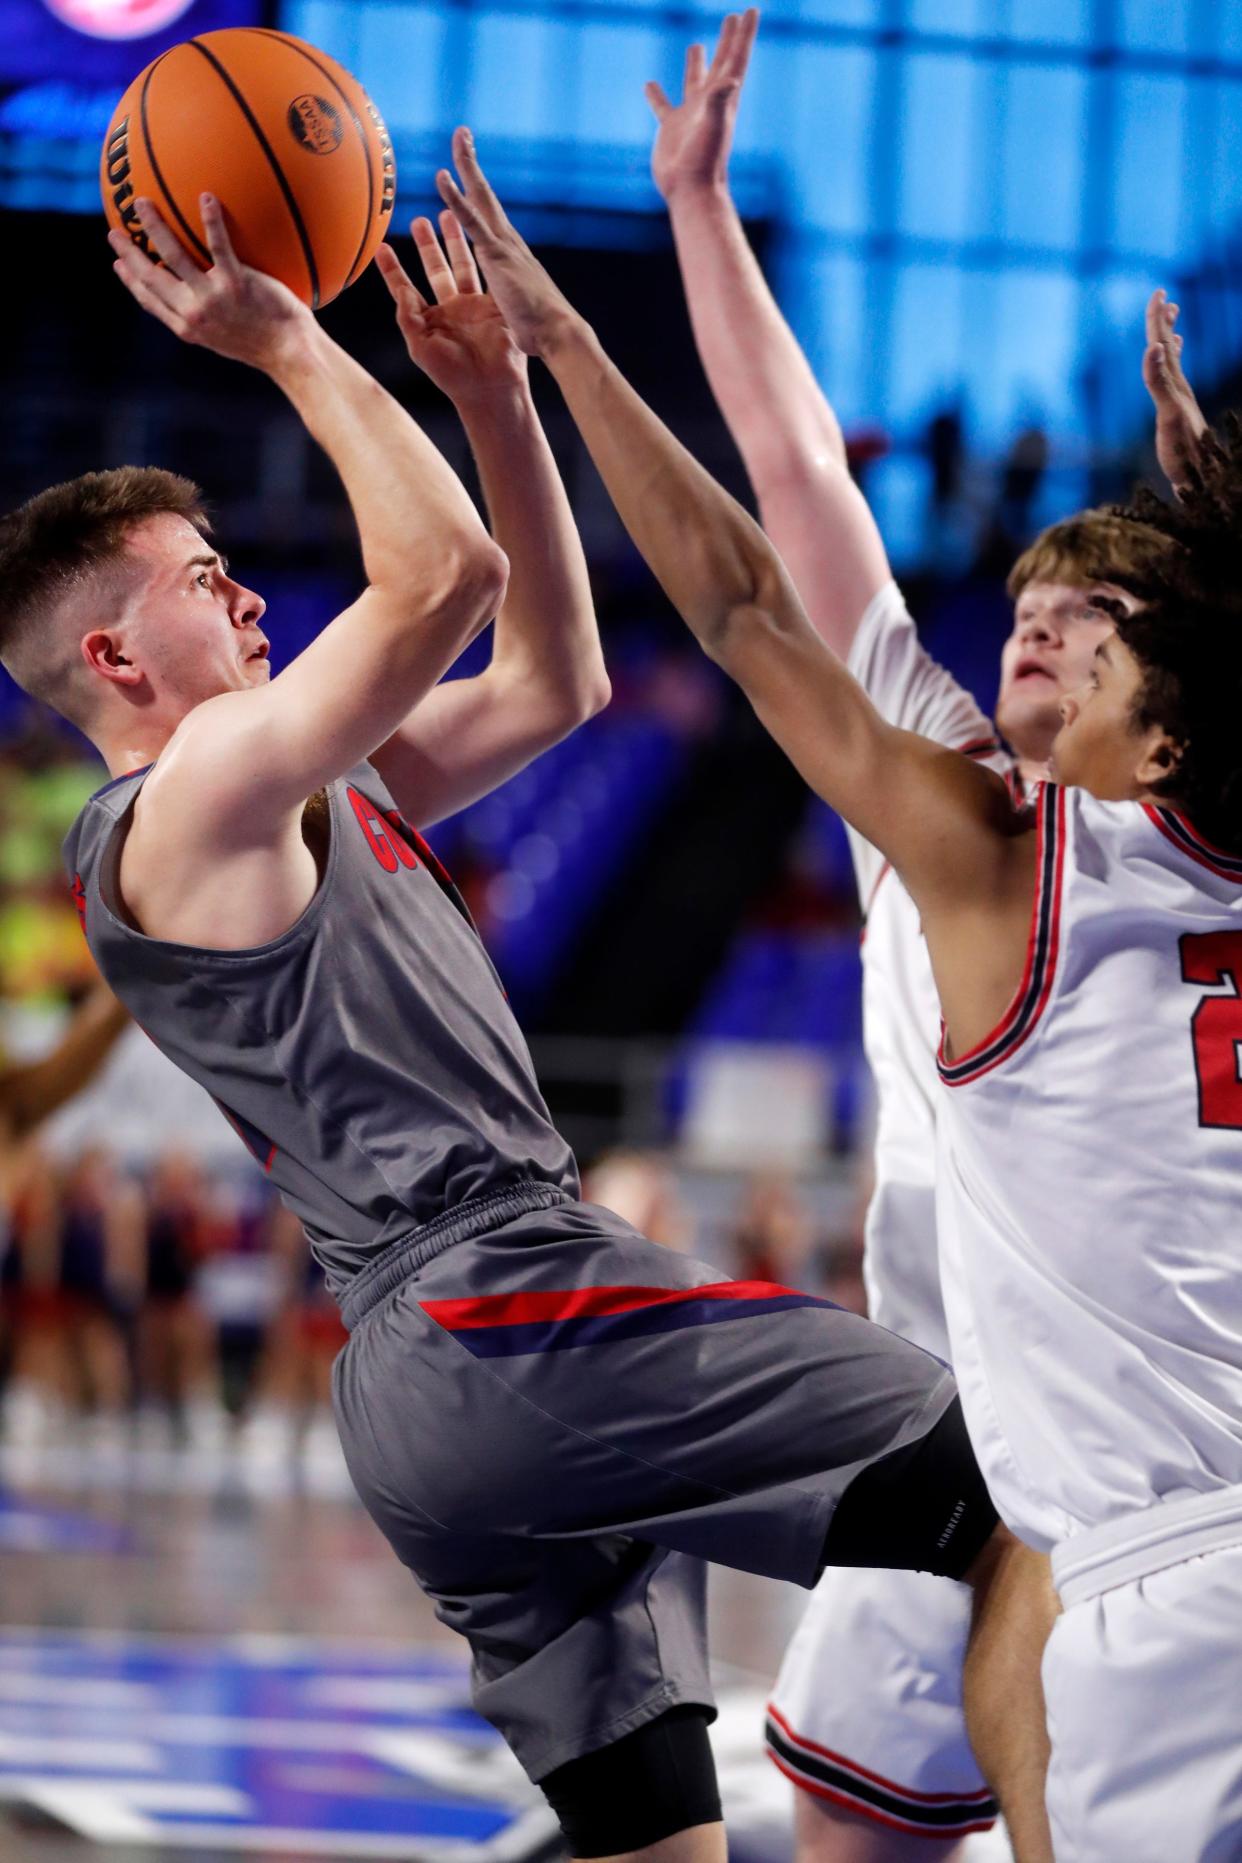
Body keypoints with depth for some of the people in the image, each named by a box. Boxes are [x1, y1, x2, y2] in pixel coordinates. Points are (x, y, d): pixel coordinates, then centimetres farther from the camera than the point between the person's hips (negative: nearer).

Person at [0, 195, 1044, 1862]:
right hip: (498, 1320, -10)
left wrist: (496, 396, 21)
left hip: (441, 1375, 10)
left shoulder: (326, 794, 24)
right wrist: (293, 345, -8)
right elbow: (448, 572, -17)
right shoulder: (199, 796, -7)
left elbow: (551, 679, 27)